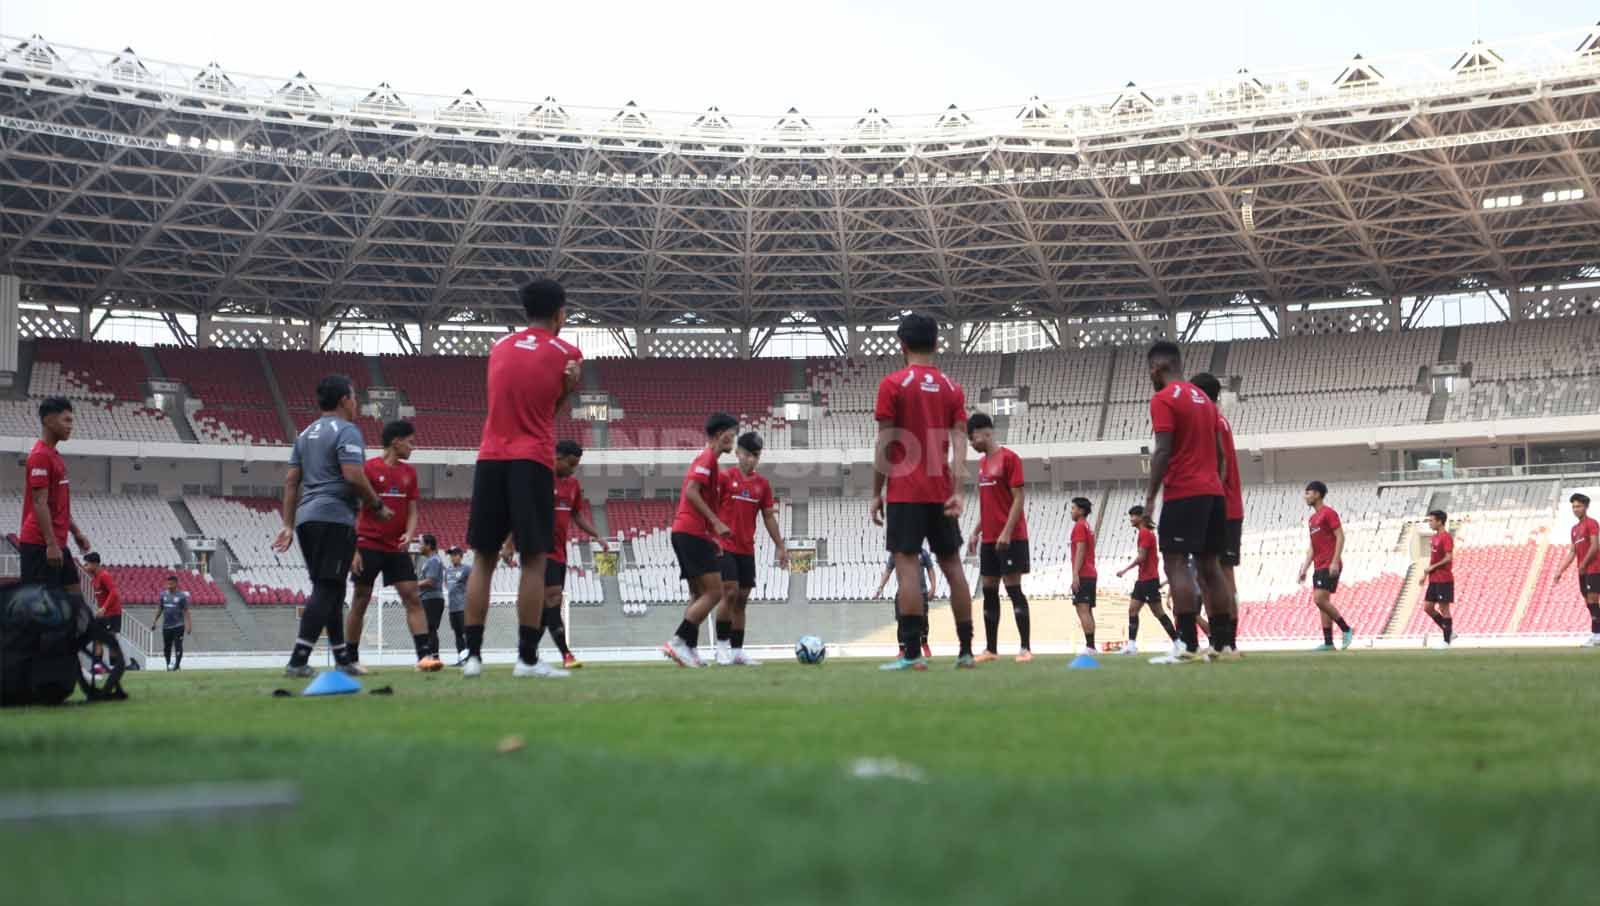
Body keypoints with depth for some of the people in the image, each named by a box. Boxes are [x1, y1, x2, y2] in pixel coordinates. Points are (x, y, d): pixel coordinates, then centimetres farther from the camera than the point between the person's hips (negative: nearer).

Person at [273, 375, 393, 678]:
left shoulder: (306, 434, 19)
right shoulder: (346, 431, -6)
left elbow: (291, 480, 16)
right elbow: (354, 476, -17)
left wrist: (288, 525, 15)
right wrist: (377, 507, -4)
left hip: (306, 518, 9)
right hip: (335, 518, -9)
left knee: (330, 589, 15)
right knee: (326, 590, -10)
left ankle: (343, 660, 19)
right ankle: (298, 660, -18)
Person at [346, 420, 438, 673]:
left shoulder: (409, 472, 10)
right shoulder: (369, 468, -6)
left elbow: (412, 511, 12)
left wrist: (409, 534, -9)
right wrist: (354, 549, -10)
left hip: (397, 548, 5)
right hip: (369, 546, -5)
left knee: (412, 597, -6)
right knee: (360, 602, 2)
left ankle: (424, 654, -12)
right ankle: (351, 659, 12)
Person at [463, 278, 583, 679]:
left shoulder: (499, 347, 15)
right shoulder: (566, 354, 3)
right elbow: (556, 407, 11)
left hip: (491, 458, 4)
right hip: (533, 462, -4)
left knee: (483, 559, 7)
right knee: (534, 560, -2)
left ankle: (473, 654, 4)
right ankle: (527, 658, -6)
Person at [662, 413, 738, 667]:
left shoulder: (707, 458, 22)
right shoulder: (708, 457, -7)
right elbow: (692, 492, -19)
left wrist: (713, 539, 22)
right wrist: (716, 523, -20)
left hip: (686, 533, 10)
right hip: (692, 533, -10)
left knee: (700, 594, 10)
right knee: (714, 592, -12)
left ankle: (690, 650, 6)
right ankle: (678, 642, -16)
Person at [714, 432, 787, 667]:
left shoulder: (762, 484, 10)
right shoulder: (725, 477, -5)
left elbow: (769, 517, 15)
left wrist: (780, 546, 14)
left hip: (747, 550, 5)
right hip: (725, 546, -5)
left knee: (742, 599, 7)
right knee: (730, 593, -14)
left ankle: (737, 651, 11)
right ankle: (722, 646, -3)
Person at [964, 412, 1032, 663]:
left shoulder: (1009, 458, -9)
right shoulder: (982, 462, 15)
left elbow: (1018, 498, -13)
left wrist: (1007, 532, -20)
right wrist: (976, 533, 15)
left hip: (1010, 538, -8)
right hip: (989, 539, 8)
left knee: (1013, 588, -9)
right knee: (989, 591, 6)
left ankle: (1026, 648, -8)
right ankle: (991, 649, 9)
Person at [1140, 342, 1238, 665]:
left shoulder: (1163, 399, -7)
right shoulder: (1204, 398, 20)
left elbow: (1163, 451, -15)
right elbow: (1219, 453, 19)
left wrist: (1150, 496, -12)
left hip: (1182, 494, -8)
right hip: (1213, 493, 8)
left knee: (1176, 564, -10)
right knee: (1209, 565, 11)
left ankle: (1188, 646, -18)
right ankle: (1224, 642, 10)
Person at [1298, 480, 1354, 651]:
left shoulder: (1328, 513, -6)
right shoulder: (1313, 519, 20)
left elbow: (1340, 537, -13)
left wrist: (1335, 562, -20)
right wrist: (1305, 568, 16)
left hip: (1330, 566, -9)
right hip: (1319, 567, 9)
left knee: (1320, 599, -17)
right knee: (1322, 601, 4)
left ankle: (1346, 629, -7)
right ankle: (1328, 643, 3)